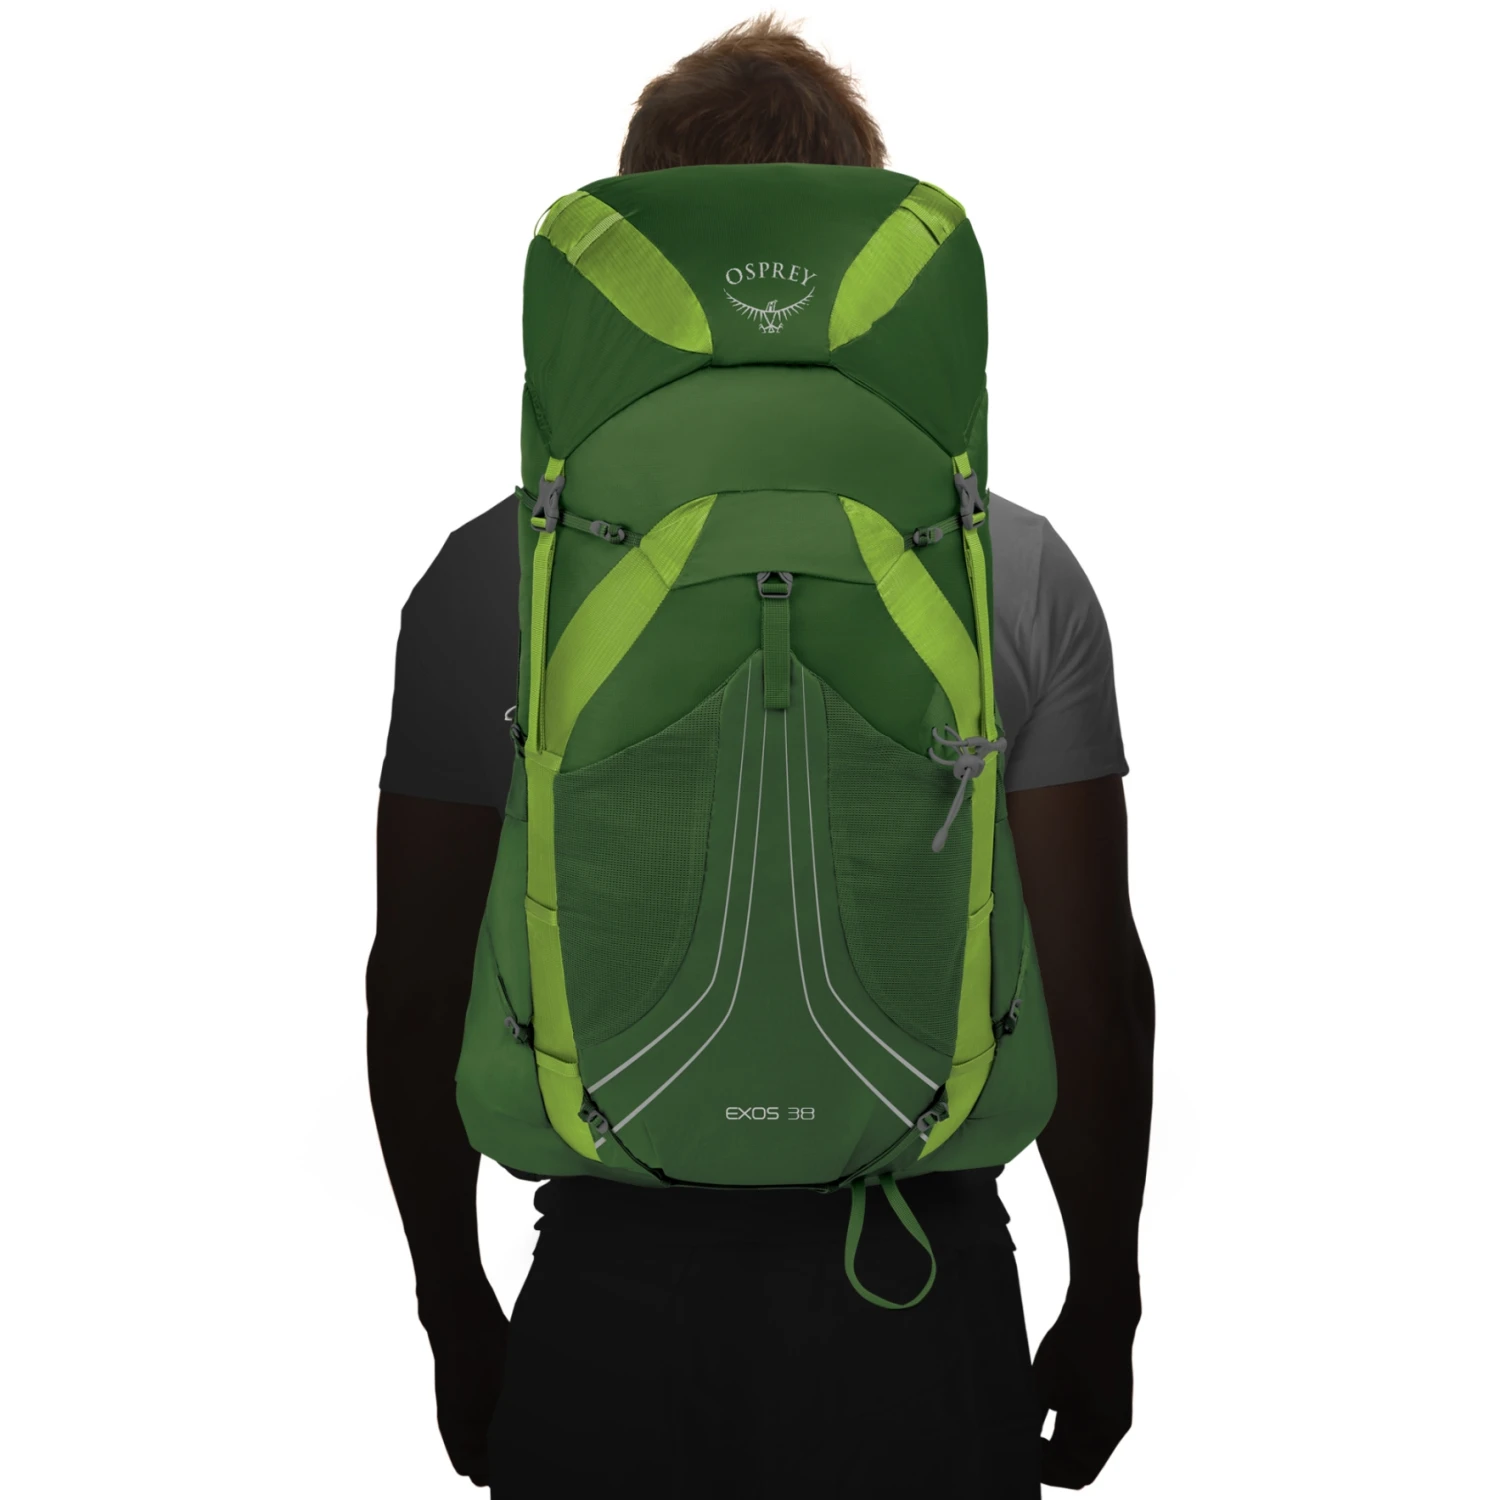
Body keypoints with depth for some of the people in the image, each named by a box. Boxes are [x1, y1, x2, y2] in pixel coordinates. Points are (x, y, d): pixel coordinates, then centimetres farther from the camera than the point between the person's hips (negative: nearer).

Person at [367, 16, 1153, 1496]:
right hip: (920, 1303, 0)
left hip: (612, 1314, 0)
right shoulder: (1020, 569, -6)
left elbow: (418, 991, -2)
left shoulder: (488, 580, -5)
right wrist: (1104, 1306, 8)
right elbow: (1091, 988, -6)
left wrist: (457, 1318, 11)